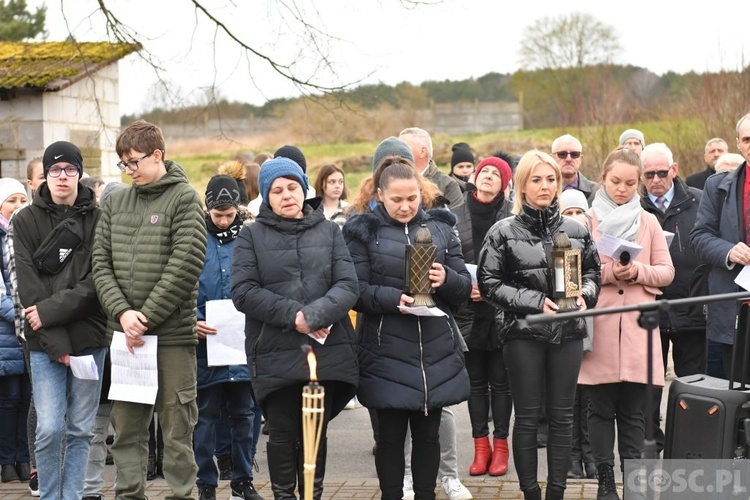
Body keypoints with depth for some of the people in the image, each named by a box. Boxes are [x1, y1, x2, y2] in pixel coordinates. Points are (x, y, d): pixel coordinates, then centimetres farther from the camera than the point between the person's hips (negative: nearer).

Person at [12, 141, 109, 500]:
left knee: (81, 429, 6)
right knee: (49, 428, -6)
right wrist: (56, 342, -12)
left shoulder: (99, 219, 3)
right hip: (44, 343, 0)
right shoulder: (25, 221, 3)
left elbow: (98, 280, -5)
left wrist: (52, 310, -14)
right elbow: (28, 288, -4)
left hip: (89, 338, 1)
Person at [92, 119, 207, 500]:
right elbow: (101, 264, 7)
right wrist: (122, 312, -8)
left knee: (176, 424, 0)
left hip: (173, 332, -4)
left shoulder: (184, 198, -3)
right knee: (126, 424, 9)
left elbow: (186, 265, -12)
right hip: (124, 334, 5)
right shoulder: (116, 202, 12)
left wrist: (146, 318, -13)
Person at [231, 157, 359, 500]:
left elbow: (348, 285, 0)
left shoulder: (329, 230, 11)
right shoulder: (252, 236, 6)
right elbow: (243, 291, -5)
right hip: (275, 353, -1)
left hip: (326, 350, 2)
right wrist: (293, 314, -15)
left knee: (316, 433, 8)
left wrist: (316, 315, -18)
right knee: (283, 433, 3)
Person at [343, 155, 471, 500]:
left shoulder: (440, 228, 8)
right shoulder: (363, 231, 0)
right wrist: (393, 298, -23)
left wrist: (447, 279, -14)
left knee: (428, 434, 10)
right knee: (391, 435, 5)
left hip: (436, 351, 3)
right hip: (387, 353, -3)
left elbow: (464, 288, 8)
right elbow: (357, 290, -7)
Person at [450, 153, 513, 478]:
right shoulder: (455, 216, 5)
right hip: (468, 311, 3)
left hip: (504, 310, -3)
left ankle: (500, 444, 15)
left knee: (500, 381, 6)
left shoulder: (513, 216, -5)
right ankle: (481, 445, 17)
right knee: (476, 381, 10)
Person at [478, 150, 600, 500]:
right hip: (523, 333, -3)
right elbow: (489, 282, -5)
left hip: (568, 331, 3)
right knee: (527, 417, 3)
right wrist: (535, 301, -14)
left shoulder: (576, 230, 6)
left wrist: (584, 294, -5)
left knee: (562, 415, 7)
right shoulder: (504, 232, -2)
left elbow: (592, 271, 17)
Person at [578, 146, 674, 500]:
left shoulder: (649, 222, 11)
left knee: (634, 410, 5)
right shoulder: (587, 220, 4)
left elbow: (667, 272, 8)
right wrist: (606, 273, -16)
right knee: (601, 408, 3)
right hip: (598, 327, -2)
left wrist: (639, 272, -11)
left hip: (638, 328, 2)